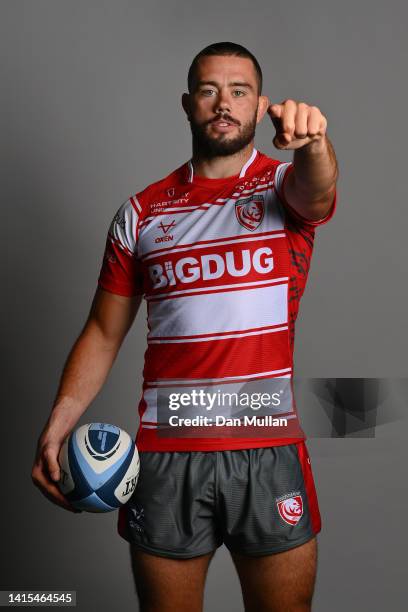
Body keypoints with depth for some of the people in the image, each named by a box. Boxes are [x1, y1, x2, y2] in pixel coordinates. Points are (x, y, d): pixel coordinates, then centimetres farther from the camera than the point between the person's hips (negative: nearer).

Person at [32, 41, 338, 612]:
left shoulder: (285, 185, 3)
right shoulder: (142, 212, 7)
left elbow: (316, 190, -22)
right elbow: (103, 333, 8)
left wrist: (312, 140, -46)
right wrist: (55, 430, -3)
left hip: (268, 448, -1)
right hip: (165, 452, 1)